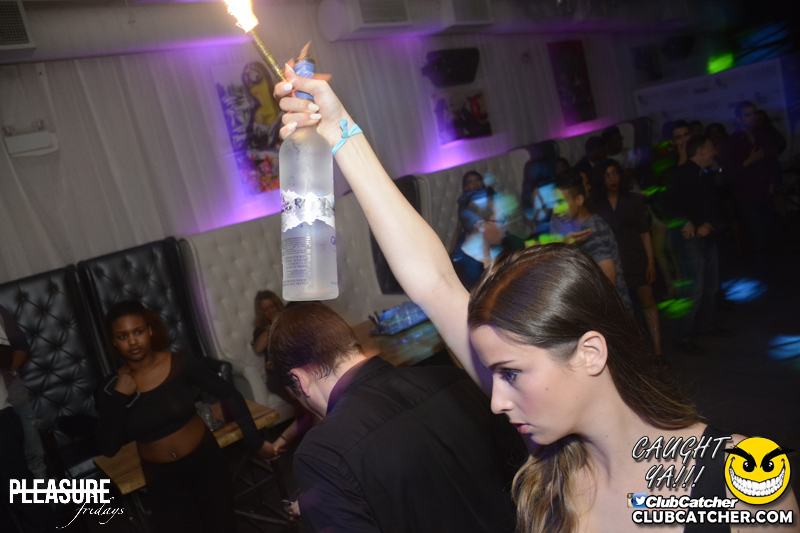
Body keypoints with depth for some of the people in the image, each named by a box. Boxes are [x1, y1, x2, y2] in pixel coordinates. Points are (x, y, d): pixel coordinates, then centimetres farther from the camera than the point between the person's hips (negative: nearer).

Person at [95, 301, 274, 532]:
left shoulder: (182, 364, -16)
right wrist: (119, 397, -23)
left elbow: (229, 395, -12)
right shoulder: (111, 387, -9)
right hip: (161, 477, 1)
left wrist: (255, 441, -14)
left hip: (205, 461, -1)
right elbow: (108, 448, -13)